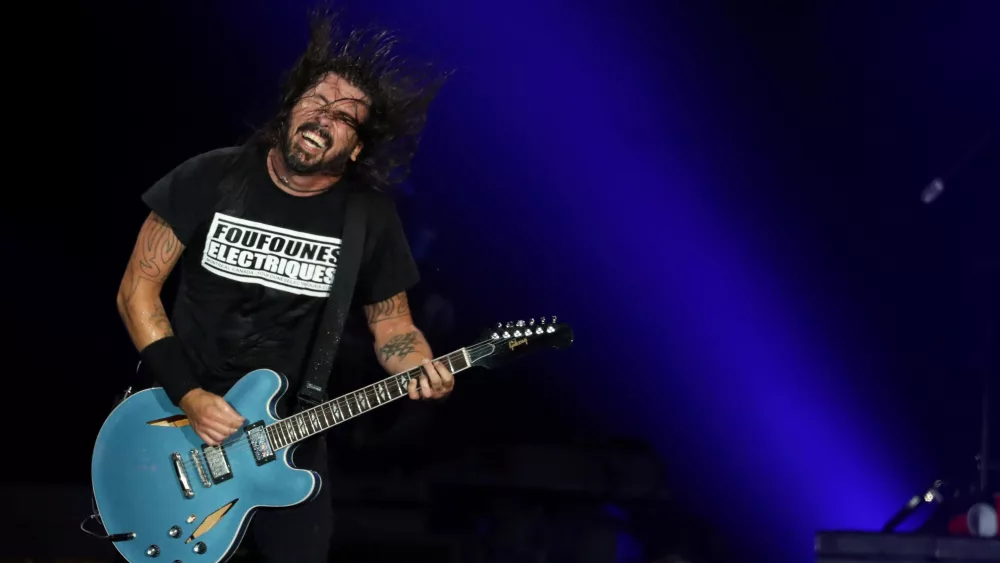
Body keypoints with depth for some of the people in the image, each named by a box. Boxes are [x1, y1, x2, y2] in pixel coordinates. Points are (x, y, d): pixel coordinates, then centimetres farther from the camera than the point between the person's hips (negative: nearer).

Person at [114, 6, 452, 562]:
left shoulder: (370, 218, -7)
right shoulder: (212, 178, -11)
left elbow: (392, 323, 3)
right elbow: (138, 289, -8)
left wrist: (423, 370, -21)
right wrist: (187, 394, -18)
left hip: (286, 432, 1)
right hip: (180, 415, -1)